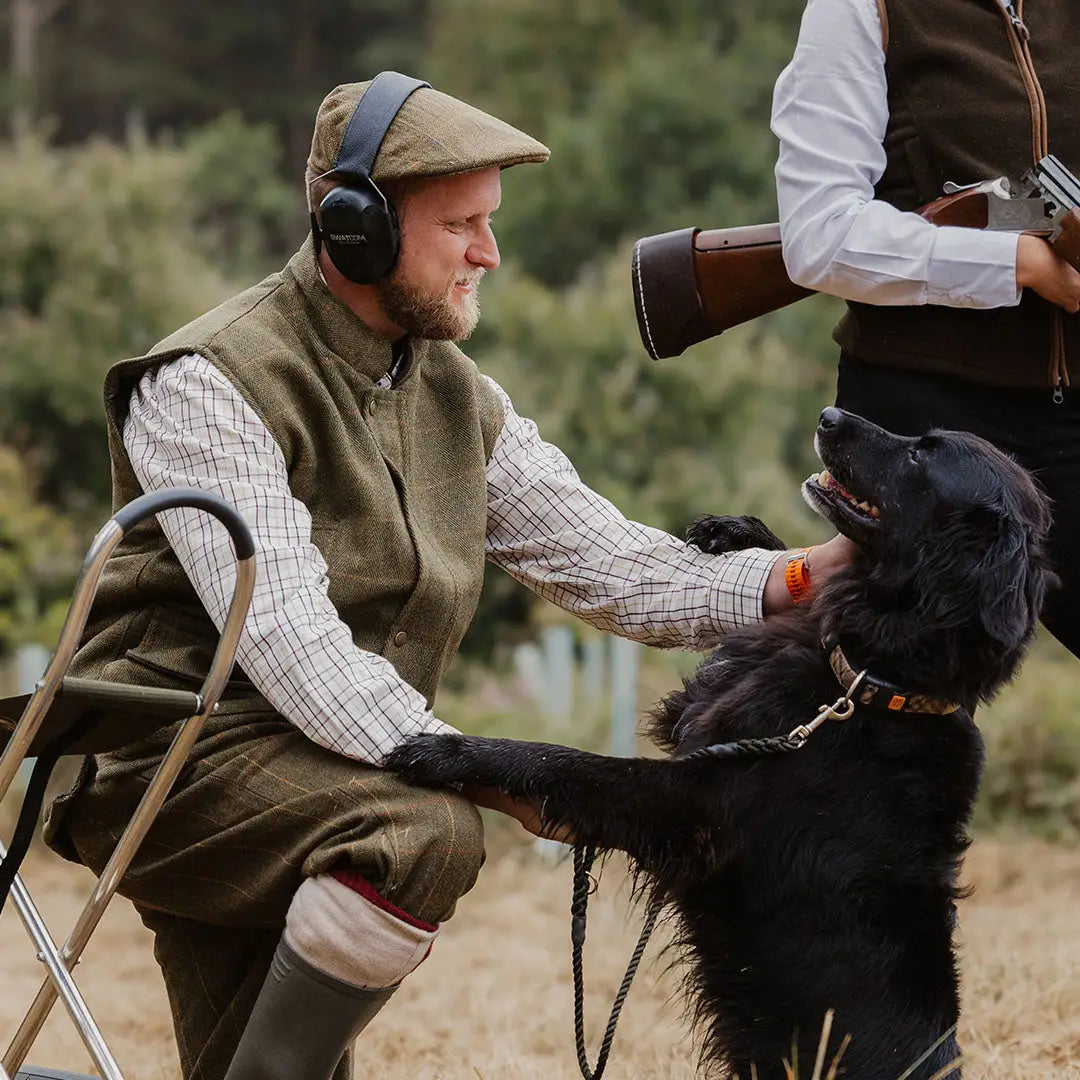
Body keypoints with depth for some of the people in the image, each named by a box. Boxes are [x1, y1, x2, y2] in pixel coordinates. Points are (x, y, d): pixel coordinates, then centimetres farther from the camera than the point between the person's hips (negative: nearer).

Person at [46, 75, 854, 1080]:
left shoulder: (454, 396, 11)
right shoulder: (211, 383, -15)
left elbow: (604, 560, 7)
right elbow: (286, 638, -25)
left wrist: (798, 580, -10)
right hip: (170, 756, -8)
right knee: (425, 830, -31)